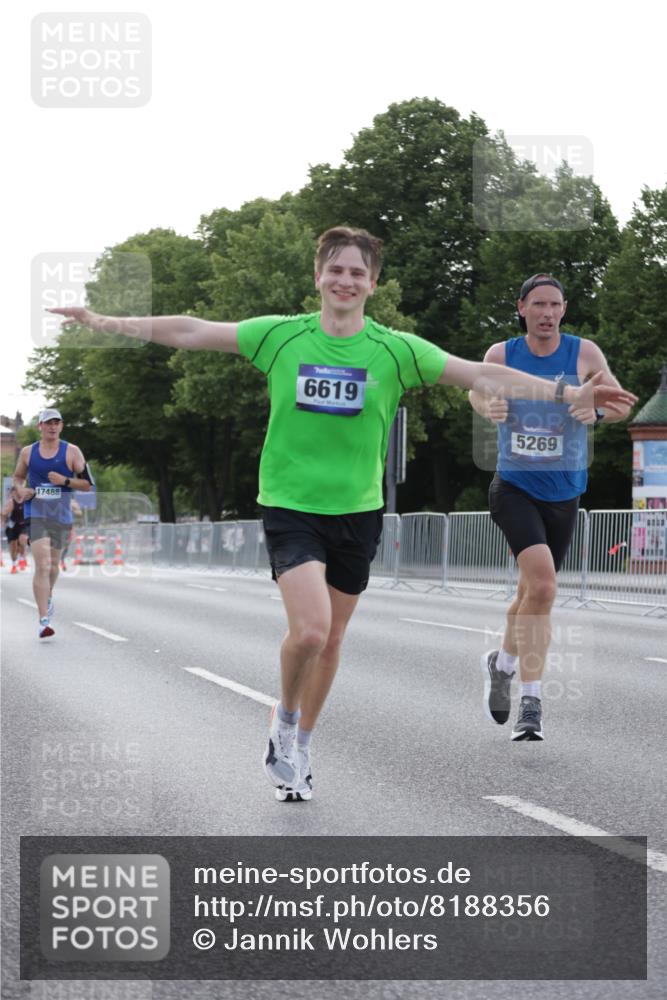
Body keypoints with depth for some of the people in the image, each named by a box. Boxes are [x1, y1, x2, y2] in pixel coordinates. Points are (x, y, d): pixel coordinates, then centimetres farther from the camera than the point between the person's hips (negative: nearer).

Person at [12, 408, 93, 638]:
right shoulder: (27, 452, 5)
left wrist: (65, 481, -16)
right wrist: (21, 490, -1)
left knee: (52, 566, 16)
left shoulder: (71, 452, 0)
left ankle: (48, 598, 49)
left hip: (61, 516, 1)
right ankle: (44, 621, -19)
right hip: (36, 514, -1)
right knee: (42, 565, -16)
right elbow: (18, 477, 21)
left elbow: (87, 484, 0)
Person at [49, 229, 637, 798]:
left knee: (331, 639, 11)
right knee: (309, 629, -20)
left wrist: (567, 394, -12)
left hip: (358, 511, 2)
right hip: (290, 506, -2)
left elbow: (483, 375, -5)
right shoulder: (280, 336, -4)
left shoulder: (395, 350, -3)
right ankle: (285, 718, 11)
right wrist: (104, 323, 2)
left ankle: (299, 747, 34)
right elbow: (190, 332, 1)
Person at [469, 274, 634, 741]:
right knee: (541, 585, -22)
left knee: (533, 592, 13)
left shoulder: (583, 352, -5)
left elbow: (623, 404, -6)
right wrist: (486, 405, -9)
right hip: (514, 487, -2)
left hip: (564, 493, 3)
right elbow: (478, 390, 16)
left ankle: (503, 663, 40)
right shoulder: (501, 354, -3)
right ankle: (532, 702, -17)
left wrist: (596, 410, -29)